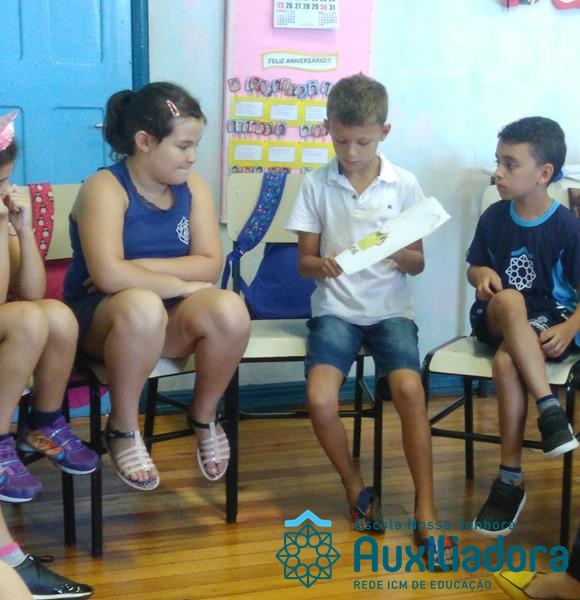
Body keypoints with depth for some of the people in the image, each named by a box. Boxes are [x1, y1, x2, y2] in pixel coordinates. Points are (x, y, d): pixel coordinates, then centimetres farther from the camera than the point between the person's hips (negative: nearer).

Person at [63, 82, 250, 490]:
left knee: (230, 311, -28)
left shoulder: (193, 187, 1)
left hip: (171, 315, 5)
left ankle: (204, 417, 1)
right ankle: (123, 429, -15)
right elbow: (108, 275, -29)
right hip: (101, 315, -4)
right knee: (143, 306, -40)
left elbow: (210, 265, -8)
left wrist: (142, 266, -18)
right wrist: (179, 283, -20)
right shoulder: (105, 189, -16)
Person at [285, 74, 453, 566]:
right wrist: (320, 265, -19)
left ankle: (425, 509, -11)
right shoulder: (317, 184, 2)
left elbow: (418, 264, 5)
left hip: (390, 309, 0)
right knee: (320, 401, -24)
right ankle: (357, 489, 4)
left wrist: (395, 252, -18)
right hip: (335, 309, 0)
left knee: (409, 390, -27)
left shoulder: (405, 185, 2)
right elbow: (303, 261, 5)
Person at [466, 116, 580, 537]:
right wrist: (483, 274, -9)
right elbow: (474, 268, 15)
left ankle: (510, 480, -26)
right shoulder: (493, 218, 2)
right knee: (509, 300, -35)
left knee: (507, 362, -35)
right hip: (498, 320, 3)